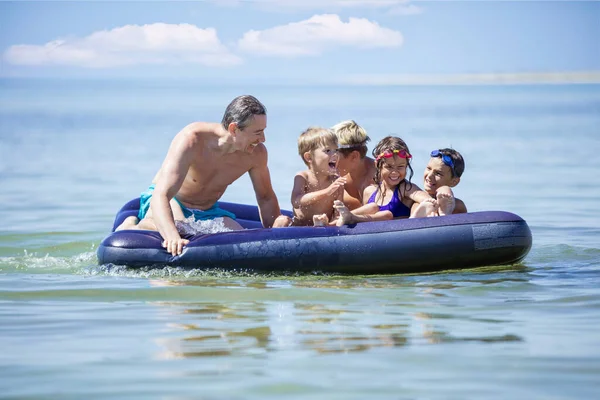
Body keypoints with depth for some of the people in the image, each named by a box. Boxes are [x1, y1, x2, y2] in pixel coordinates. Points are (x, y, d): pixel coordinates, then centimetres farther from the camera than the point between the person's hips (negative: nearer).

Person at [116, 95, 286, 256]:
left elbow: (266, 198, 4)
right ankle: (131, 227, -5)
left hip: (207, 212, 6)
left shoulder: (256, 153, -16)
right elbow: (161, 195, -42)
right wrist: (173, 237, -59)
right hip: (168, 202, -6)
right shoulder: (191, 140, -33)